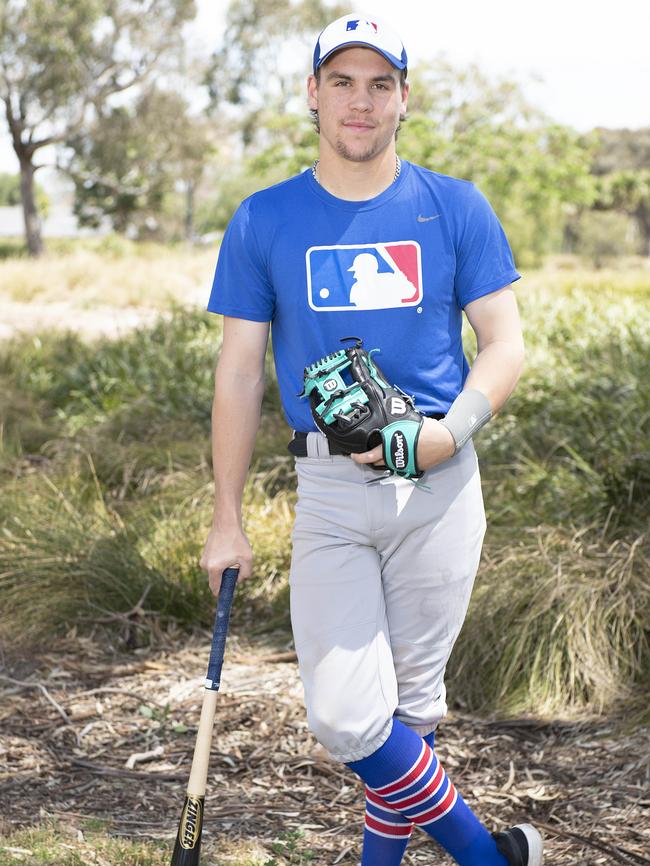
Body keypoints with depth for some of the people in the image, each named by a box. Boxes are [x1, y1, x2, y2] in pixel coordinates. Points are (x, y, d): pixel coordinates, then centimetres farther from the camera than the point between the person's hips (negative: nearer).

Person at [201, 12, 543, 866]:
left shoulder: (457, 208, 3)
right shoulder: (263, 221, 4)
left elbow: (505, 343, 3)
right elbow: (239, 371, 6)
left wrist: (451, 431, -16)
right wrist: (227, 520, 4)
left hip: (439, 484, 0)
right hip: (328, 490, 0)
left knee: (412, 701, 7)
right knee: (343, 714, -10)